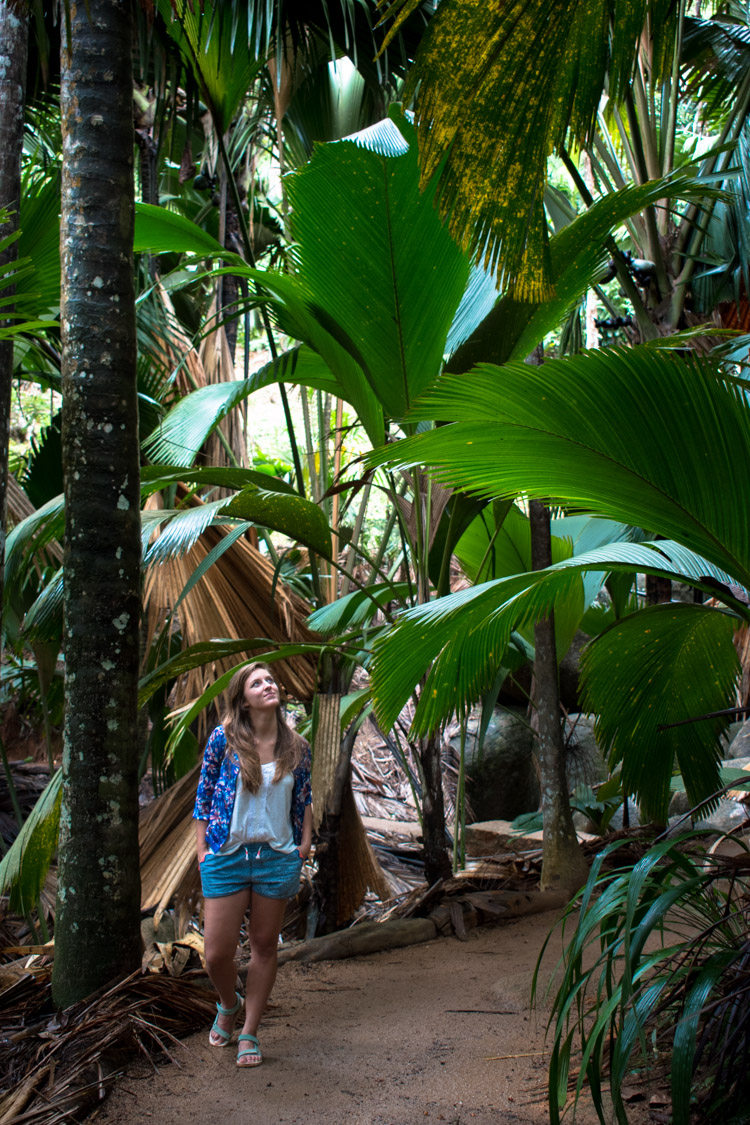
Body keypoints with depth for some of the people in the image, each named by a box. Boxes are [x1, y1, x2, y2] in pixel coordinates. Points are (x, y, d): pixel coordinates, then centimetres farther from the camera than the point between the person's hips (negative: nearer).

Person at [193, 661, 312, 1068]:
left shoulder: (297, 748, 2)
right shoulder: (224, 739, -5)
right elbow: (204, 795, 1)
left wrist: (304, 845, 4)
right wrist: (202, 848, -2)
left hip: (278, 857, 2)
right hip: (227, 857, -2)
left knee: (265, 945, 9)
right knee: (217, 953, -1)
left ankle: (249, 1032, 25)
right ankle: (228, 1005, 33)